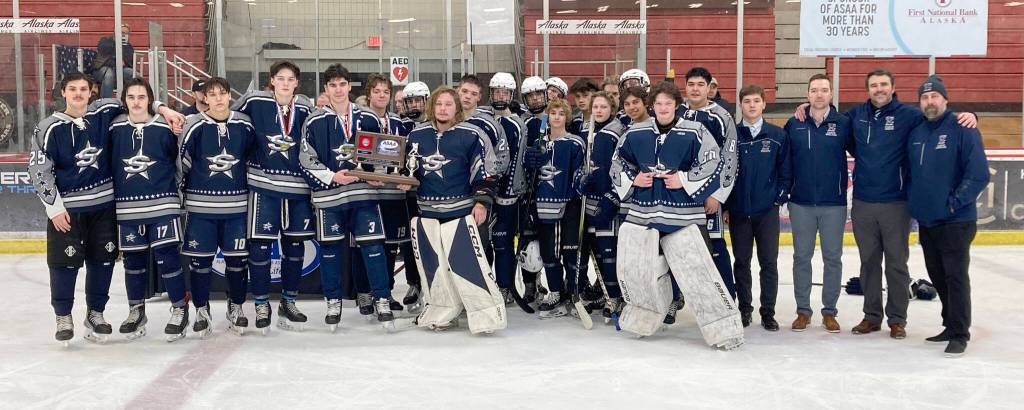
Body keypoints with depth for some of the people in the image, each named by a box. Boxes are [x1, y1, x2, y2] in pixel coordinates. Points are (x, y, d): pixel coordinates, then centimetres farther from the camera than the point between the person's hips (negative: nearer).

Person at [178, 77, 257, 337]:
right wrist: (183, 191, 8)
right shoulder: (195, 126, -5)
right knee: (200, 259, 3)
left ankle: (236, 308, 23)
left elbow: (253, 159, 14)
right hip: (201, 206, -1)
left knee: (237, 258, 5)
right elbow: (181, 161, 2)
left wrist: (250, 188, 16)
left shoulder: (244, 125, 0)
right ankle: (201, 311, 18)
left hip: (236, 205, 2)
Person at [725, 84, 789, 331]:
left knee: (769, 262, 2)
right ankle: (744, 309, 20)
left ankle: (768, 312, 10)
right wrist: (725, 205, 0)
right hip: (738, 211, 1)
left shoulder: (778, 135, 1)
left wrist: (780, 198, -4)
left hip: (767, 211, -1)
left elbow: (786, 171, 4)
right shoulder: (731, 135, 1)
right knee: (741, 261, 9)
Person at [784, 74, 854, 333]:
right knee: (801, 257, 7)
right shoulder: (794, 125, 2)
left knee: (833, 258, 7)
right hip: (801, 203, 1)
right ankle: (803, 310, 17)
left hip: (834, 204, -1)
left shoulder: (843, 124, -3)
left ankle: (829, 311, 17)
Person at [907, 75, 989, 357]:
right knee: (937, 276, 14)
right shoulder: (915, 132, 10)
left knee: (955, 276, -4)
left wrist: (954, 202, -16)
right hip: (925, 219, 7)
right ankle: (951, 326, 26)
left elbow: (979, 174, -15)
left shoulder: (963, 129, -10)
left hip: (955, 221, -7)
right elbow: (910, 171, 19)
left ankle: (959, 335, 4)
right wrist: (913, 201, 9)